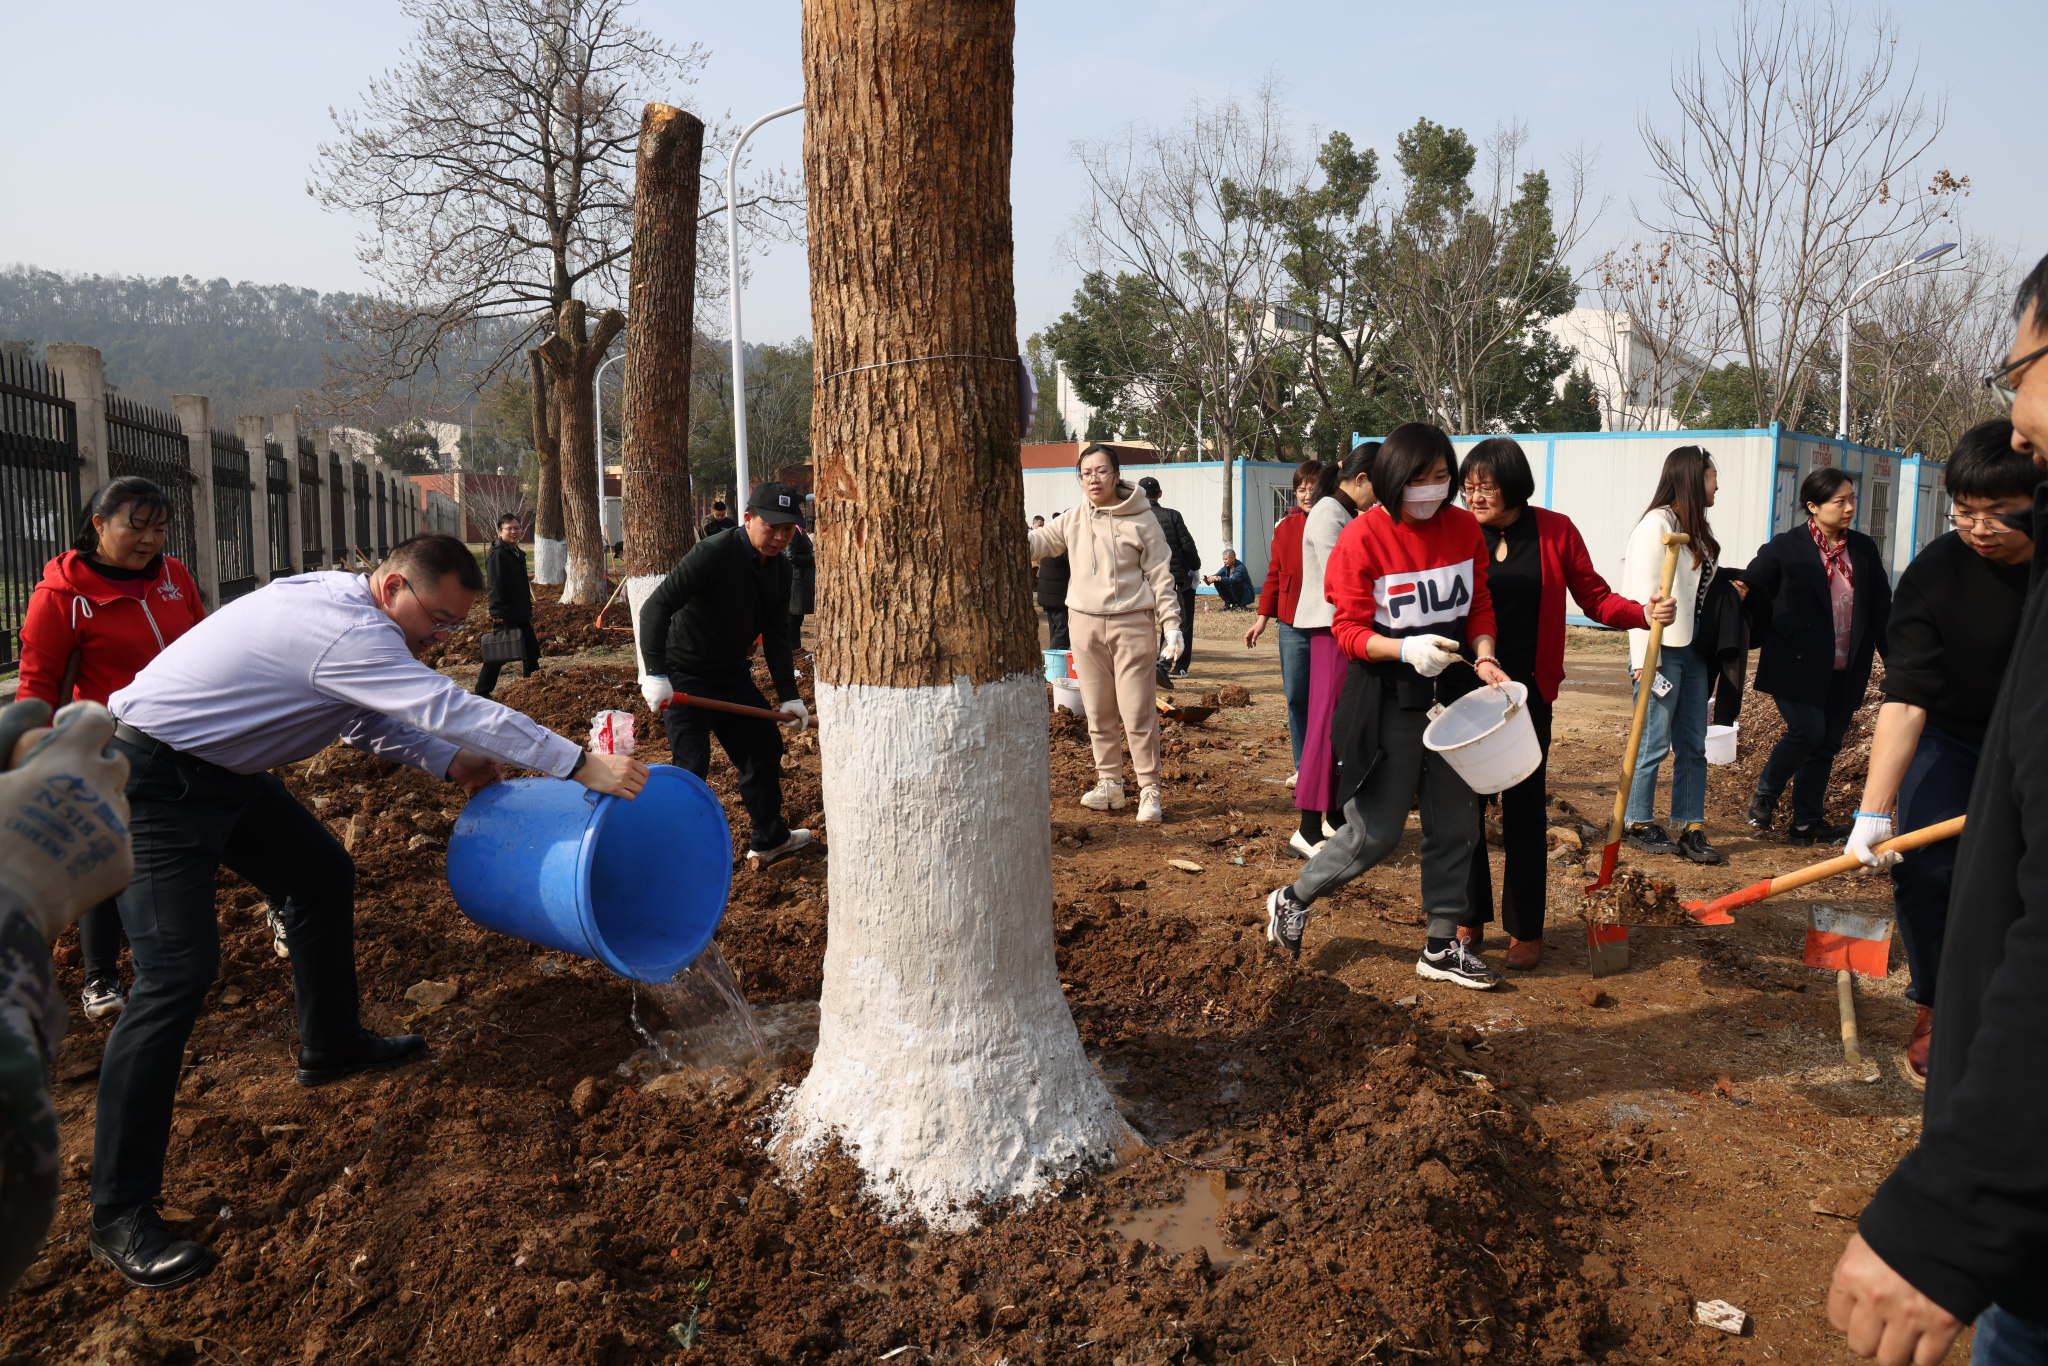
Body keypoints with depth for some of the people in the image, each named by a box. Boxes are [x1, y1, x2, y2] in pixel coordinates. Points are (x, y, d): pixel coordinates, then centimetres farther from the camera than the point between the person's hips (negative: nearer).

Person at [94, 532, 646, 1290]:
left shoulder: (338, 605, 4)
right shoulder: (345, 630, -28)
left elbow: (370, 718, 15)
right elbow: (452, 708, -33)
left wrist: (450, 761, 2)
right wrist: (581, 765, -31)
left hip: (220, 769, 11)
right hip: (153, 780, -11)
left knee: (322, 874, 17)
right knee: (178, 971, -16)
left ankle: (331, 1044, 37)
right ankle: (119, 1216, -8)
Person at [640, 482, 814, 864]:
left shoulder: (780, 568, -1)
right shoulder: (712, 554, -25)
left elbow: (776, 635, 5)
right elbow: (655, 607, -29)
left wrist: (789, 695, -2)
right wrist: (655, 674, -38)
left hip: (733, 675, 8)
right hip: (684, 677, -8)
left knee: (765, 746, 14)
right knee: (692, 764, -14)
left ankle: (769, 839, 32)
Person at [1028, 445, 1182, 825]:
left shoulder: (1141, 519, -2)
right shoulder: (1073, 519, 8)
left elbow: (1160, 575, 0)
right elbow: (1039, 541, 19)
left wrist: (1172, 624, -5)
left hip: (1132, 623, -4)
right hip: (1085, 623, 4)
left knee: (1139, 711, -6)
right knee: (1098, 712, 9)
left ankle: (1149, 789, 5)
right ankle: (1109, 783, 22)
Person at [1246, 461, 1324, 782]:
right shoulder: (1285, 527, 9)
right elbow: (1274, 574, 14)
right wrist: (1262, 617, 11)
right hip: (1292, 626, 4)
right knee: (1296, 698, 6)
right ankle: (1304, 767, 17)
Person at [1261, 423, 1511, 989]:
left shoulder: (1464, 528, 3)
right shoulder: (1362, 538, -12)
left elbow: (1480, 606, 11)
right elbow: (1350, 630, -12)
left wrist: (1483, 656, -8)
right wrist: (1406, 650, -29)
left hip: (1453, 691, 6)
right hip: (1389, 698, -5)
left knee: (1456, 826, 10)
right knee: (1375, 831, -1)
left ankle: (1442, 948, 25)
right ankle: (1293, 900, 24)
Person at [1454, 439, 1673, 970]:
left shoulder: (1554, 531, 0)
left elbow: (1594, 597, 3)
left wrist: (1643, 613, -15)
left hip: (1527, 692, 0)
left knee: (1524, 811, 6)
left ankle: (1526, 930, 18)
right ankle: (1469, 920, 22)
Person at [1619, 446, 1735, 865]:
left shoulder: (1698, 529, 15)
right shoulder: (1657, 525, -11)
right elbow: (1641, 594, -15)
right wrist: (1644, 659, -18)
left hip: (1694, 650, 9)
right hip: (1664, 649, -8)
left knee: (1694, 744, 9)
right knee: (1655, 743, -1)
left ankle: (1692, 830, 15)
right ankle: (1640, 824, 13)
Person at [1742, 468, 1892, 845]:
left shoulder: (1864, 549, 9)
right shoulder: (1786, 547, -5)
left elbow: (1881, 609, 12)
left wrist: (1896, 661, 9)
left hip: (1844, 671, 5)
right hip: (1797, 665, -5)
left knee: (1827, 744, 8)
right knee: (1807, 730, -17)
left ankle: (1807, 823, 19)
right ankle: (1765, 792, 10)